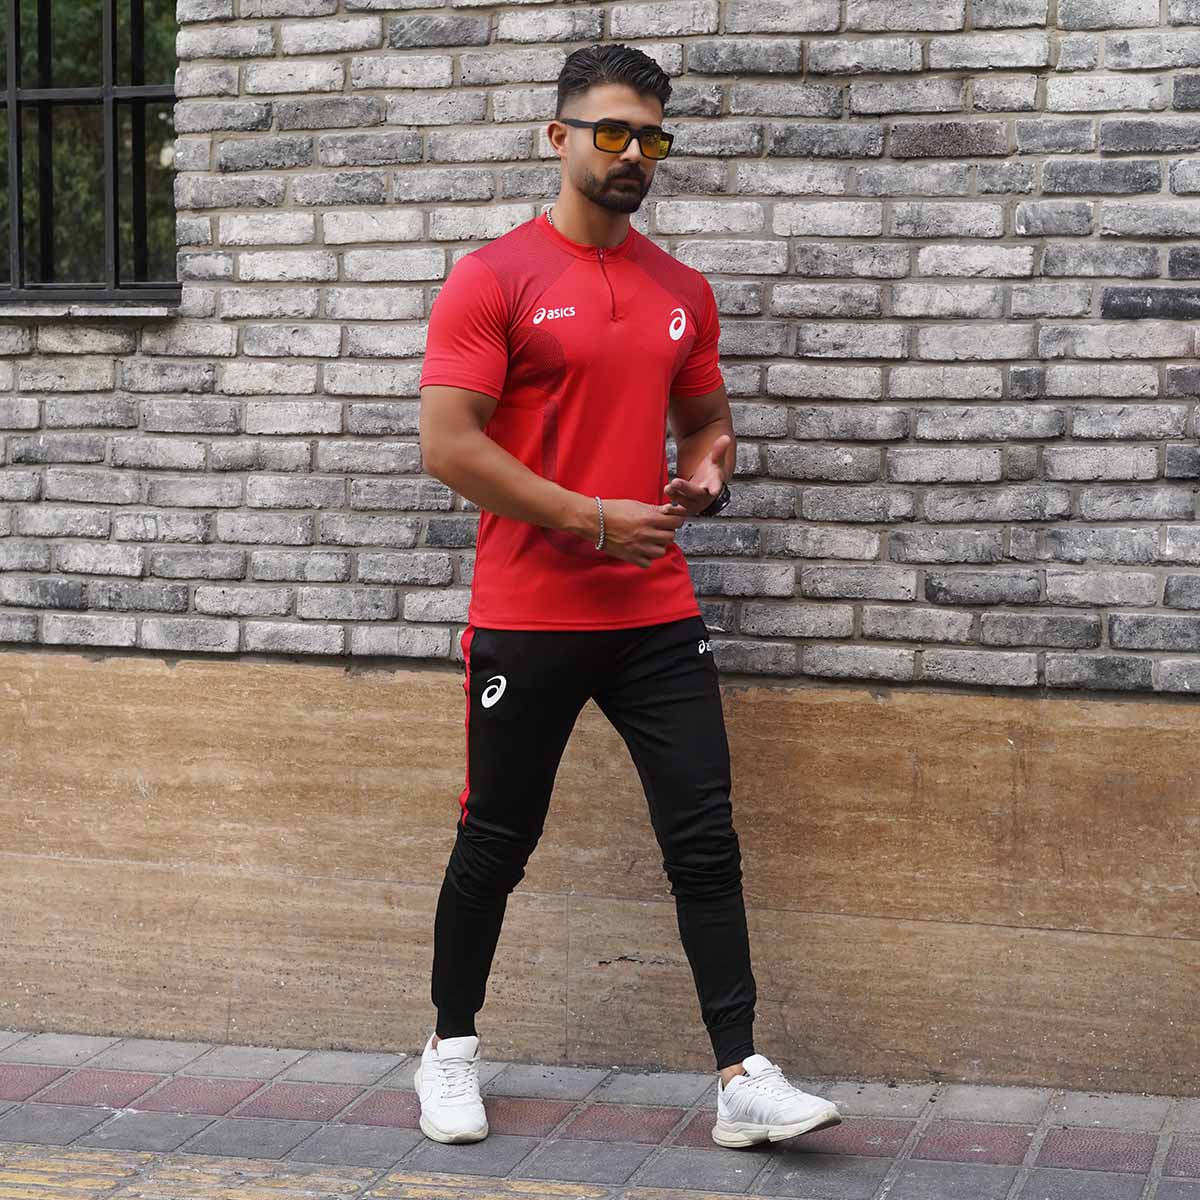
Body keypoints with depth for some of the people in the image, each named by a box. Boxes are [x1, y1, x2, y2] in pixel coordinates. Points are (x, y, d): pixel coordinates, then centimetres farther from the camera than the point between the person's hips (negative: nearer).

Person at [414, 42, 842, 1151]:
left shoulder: (682, 292, 11)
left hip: (658, 614, 4)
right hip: (528, 621, -4)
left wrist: (707, 470, -1)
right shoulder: (495, 280, -7)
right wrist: (592, 520, -16)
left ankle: (743, 1080, 4)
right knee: (496, 843, 8)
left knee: (706, 840, 0)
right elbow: (447, 445, -13)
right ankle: (453, 1049, 27)